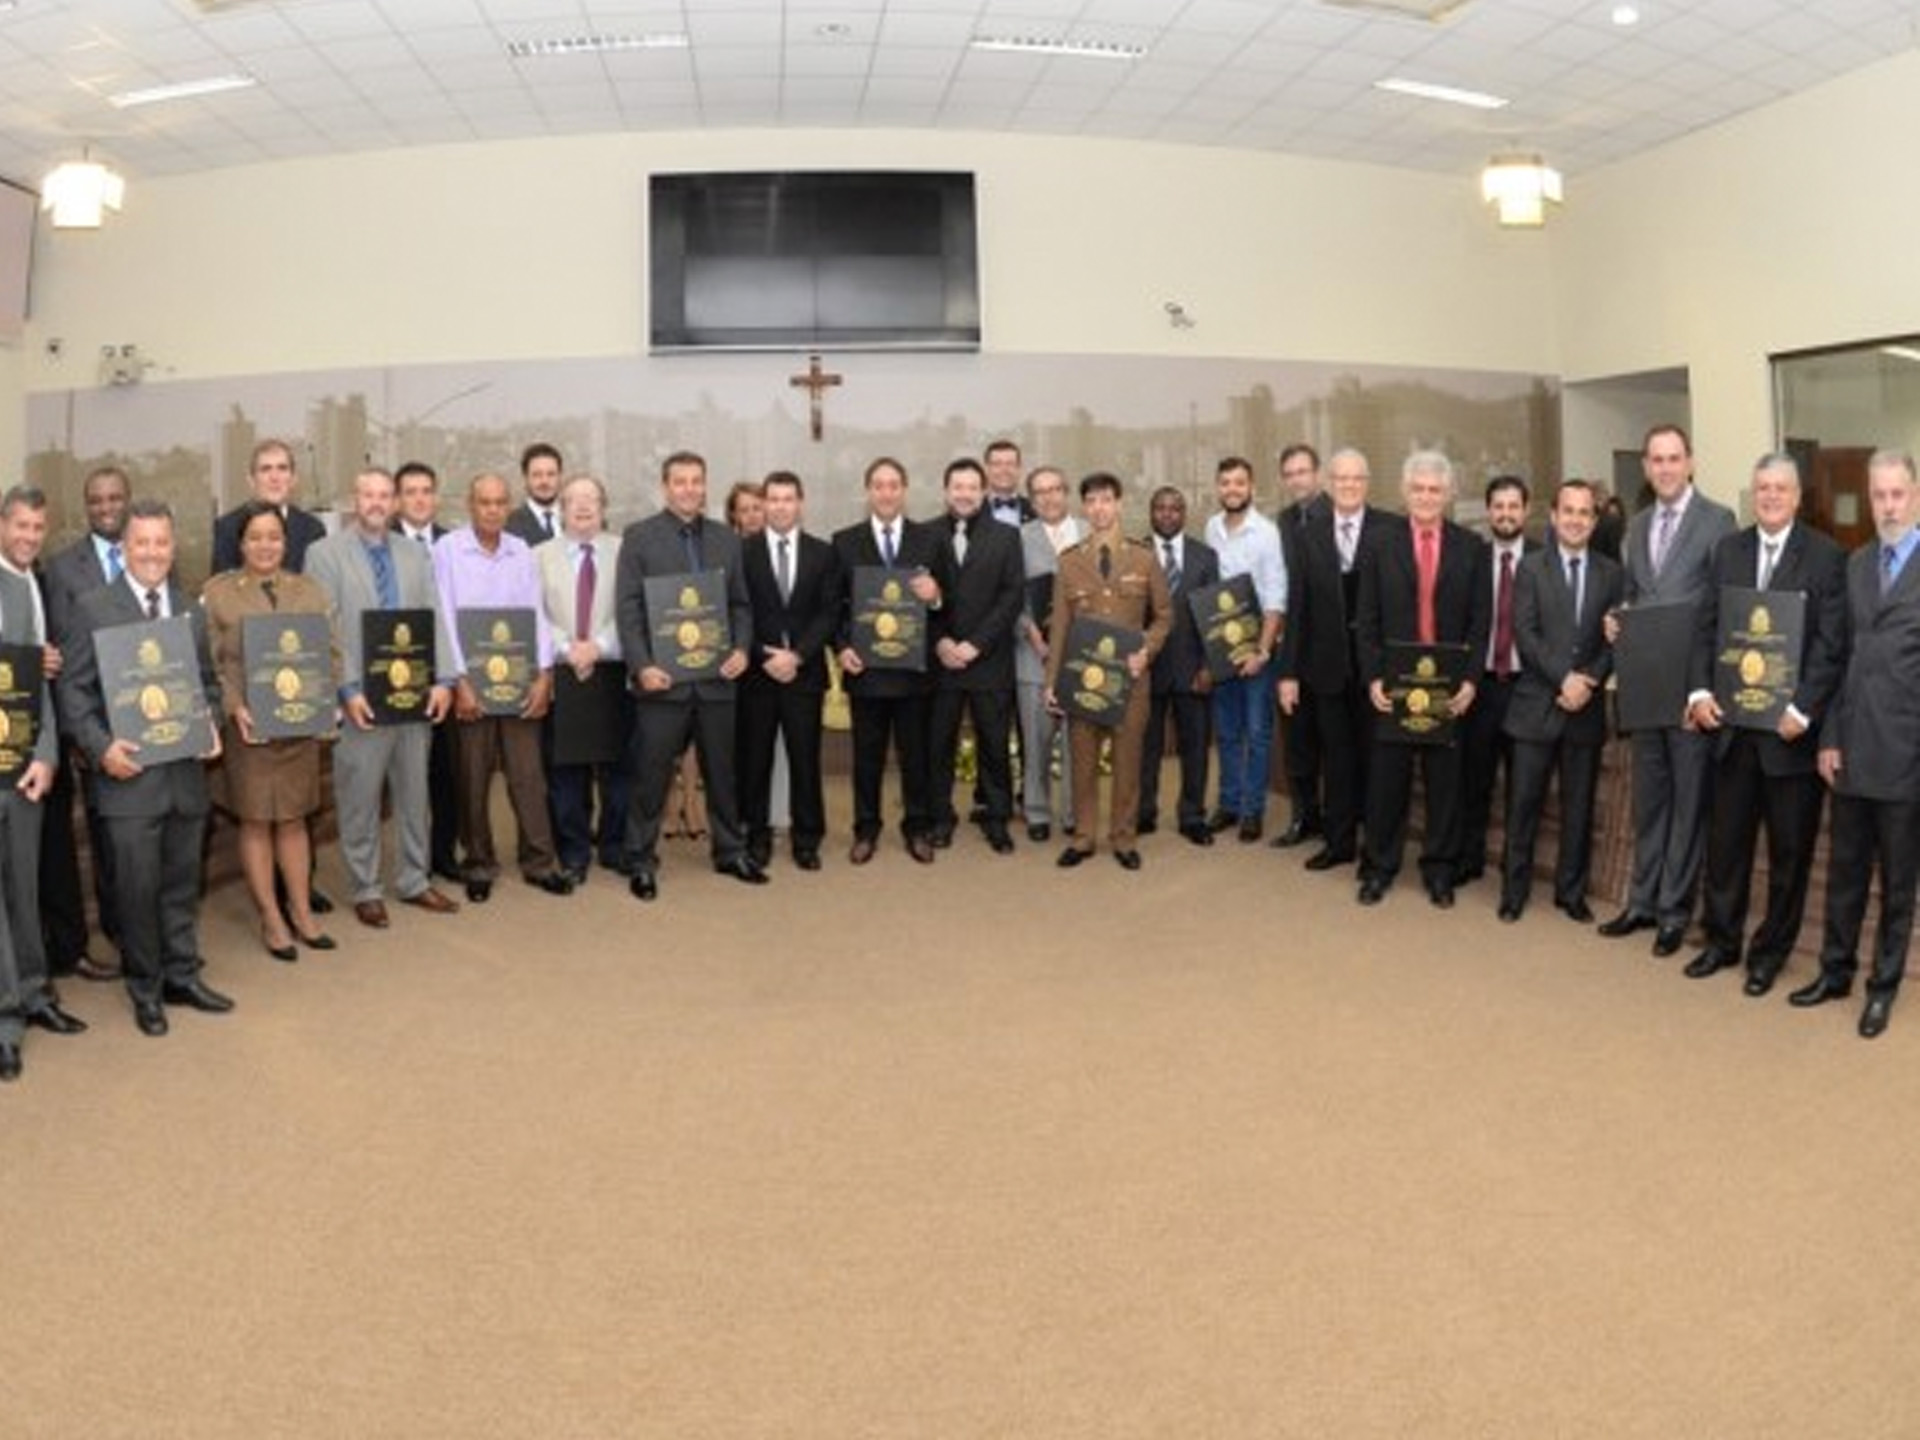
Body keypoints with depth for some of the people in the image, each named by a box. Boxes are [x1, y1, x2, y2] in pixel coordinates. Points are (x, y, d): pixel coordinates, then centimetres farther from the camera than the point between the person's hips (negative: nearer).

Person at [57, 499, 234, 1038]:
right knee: (138, 887, 4)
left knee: (182, 883, 13)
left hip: (187, 771, 4)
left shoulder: (192, 610, 11)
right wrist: (102, 747, -14)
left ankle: (182, 974, 26)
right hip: (130, 773, -4)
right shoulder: (93, 607, -2)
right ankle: (145, 988, 18)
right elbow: (74, 691, -3)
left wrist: (212, 726, -2)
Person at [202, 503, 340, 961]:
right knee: (255, 822, 5)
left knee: (293, 819, 11)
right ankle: (271, 920, 14)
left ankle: (301, 912, 21)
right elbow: (209, 662, -4)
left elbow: (330, 653, 8)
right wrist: (235, 708, -16)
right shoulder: (217, 593, 0)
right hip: (247, 728, -2)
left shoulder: (309, 591, 9)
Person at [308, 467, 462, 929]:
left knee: (414, 793, 12)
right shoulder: (326, 553, -1)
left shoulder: (417, 553, 11)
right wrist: (347, 689, -14)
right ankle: (366, 891, 17)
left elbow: (435, 618, 5)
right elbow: (325, 629, -7)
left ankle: (414, 881, 25)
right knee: (359, 800, 5)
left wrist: (443, 679, -5)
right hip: (361, 697, -4)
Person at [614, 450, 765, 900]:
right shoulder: (639, 537, -1)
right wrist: (641, 665, -14)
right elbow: (628, 608, -5)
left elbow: (741, 604, 12)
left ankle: (730, 851, 26)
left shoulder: (727, 539, 10)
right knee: (651, 775, 3)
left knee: (722, 770, 13)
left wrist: (742, 648, -5)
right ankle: (641, 861, 14)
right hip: (662, 677, -3)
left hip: (717, 677, 4)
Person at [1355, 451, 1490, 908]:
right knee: (1387, 779, 5)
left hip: (1451, 687, 0)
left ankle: (1439, 870, 20)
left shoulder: (1472, 548, 5)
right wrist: (1373, 677, -6)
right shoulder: (1381, 545, 4)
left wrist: (1470, 680, -7)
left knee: (1445, 780, 7)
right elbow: (1367, 620, 2)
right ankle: (1379, 867, 19)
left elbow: (1480, 622, 2)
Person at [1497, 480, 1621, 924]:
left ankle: (1571, 892, 20)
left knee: (1579, 807, 8)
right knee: (1523, 803, 2)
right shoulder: (1531, 566, 2)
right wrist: (1563, 678, -15)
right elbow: (1524, 632, -7)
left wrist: (1588, 682, -12)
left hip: (1587, 706, 2)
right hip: (1536, 704, -2)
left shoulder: (1610, 573, 8)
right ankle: (1514, 890, 14)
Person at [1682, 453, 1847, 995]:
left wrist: (1803, 710, -18)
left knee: (1789, 848, 9)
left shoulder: (1827, 557, -5)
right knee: (1725, 840, 12)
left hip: (1790, 727, -3)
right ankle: (1722, 940, 26)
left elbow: (1831, 645, -10)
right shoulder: (1728, 550, 7)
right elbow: (1707, 628, 7)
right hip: (1731, 724, 4)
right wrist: (1700, 691, -6)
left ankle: (1771, 950, 23)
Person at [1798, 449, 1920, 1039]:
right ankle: (1835, 970, 27)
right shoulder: (1856, 563, 9)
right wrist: (1830, 737, 5)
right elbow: (1841, 654, 10)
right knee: (1845, 868, 14)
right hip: (1853, 746, 4)